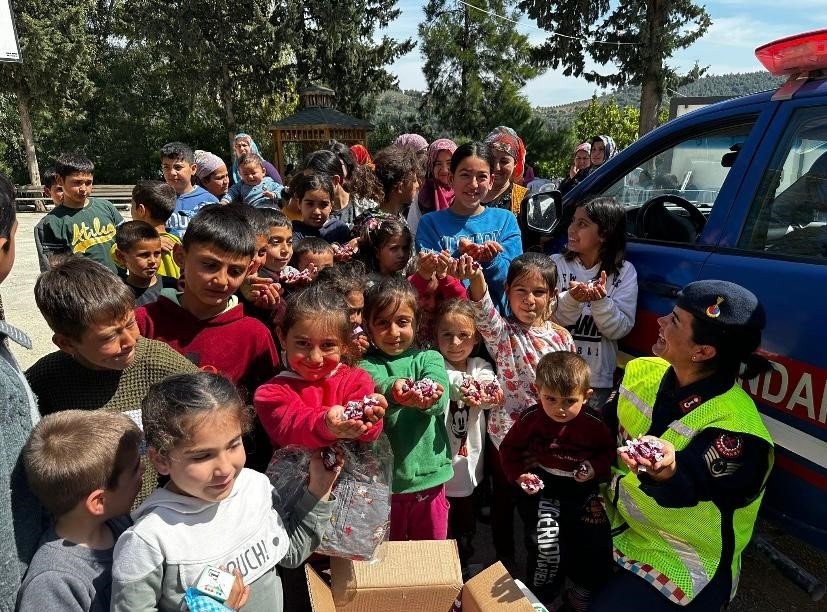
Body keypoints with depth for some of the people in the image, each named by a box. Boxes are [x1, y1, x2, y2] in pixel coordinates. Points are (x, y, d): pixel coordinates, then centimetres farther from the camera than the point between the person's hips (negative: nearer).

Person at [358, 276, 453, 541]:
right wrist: (395, 390, -47)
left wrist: (427, 397, -41)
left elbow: (439, 400, -17)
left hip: (429, 477, 1)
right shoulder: (366, 364, -1)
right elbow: (375, 383, -24)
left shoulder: (430, 358, 2)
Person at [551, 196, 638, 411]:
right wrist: (571, 300, -28)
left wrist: (601, 301, -26)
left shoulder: (624, 271, -5)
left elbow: (620, 329, -9)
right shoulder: (556, 264, -5)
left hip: (598, 378, 0)